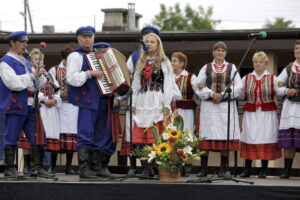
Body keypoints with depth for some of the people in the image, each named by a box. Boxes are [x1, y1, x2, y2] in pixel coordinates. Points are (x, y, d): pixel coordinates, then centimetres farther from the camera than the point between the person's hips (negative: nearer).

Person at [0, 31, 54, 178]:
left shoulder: (25, 62, 20)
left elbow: (39, 84, 19)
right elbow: (14, 83, -19)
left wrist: (40, 74, -1)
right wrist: (32, 75, -16)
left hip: (30, 105, 7)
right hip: (15, 105, -7)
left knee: (39, 137, 3)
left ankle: (39, 168, 8)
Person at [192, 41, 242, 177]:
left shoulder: (231, 68, 11)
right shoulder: (206, 68, 11)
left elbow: (238, 87, 1)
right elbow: (198, 85, 1)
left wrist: (222, 95, -10)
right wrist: (211, 94, -12)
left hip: (227, 105, 0)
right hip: (208, 106, 0)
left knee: (225, 136, -4)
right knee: (206, 137, -4)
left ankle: (222, 169, 1)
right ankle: (203, 168, -1)